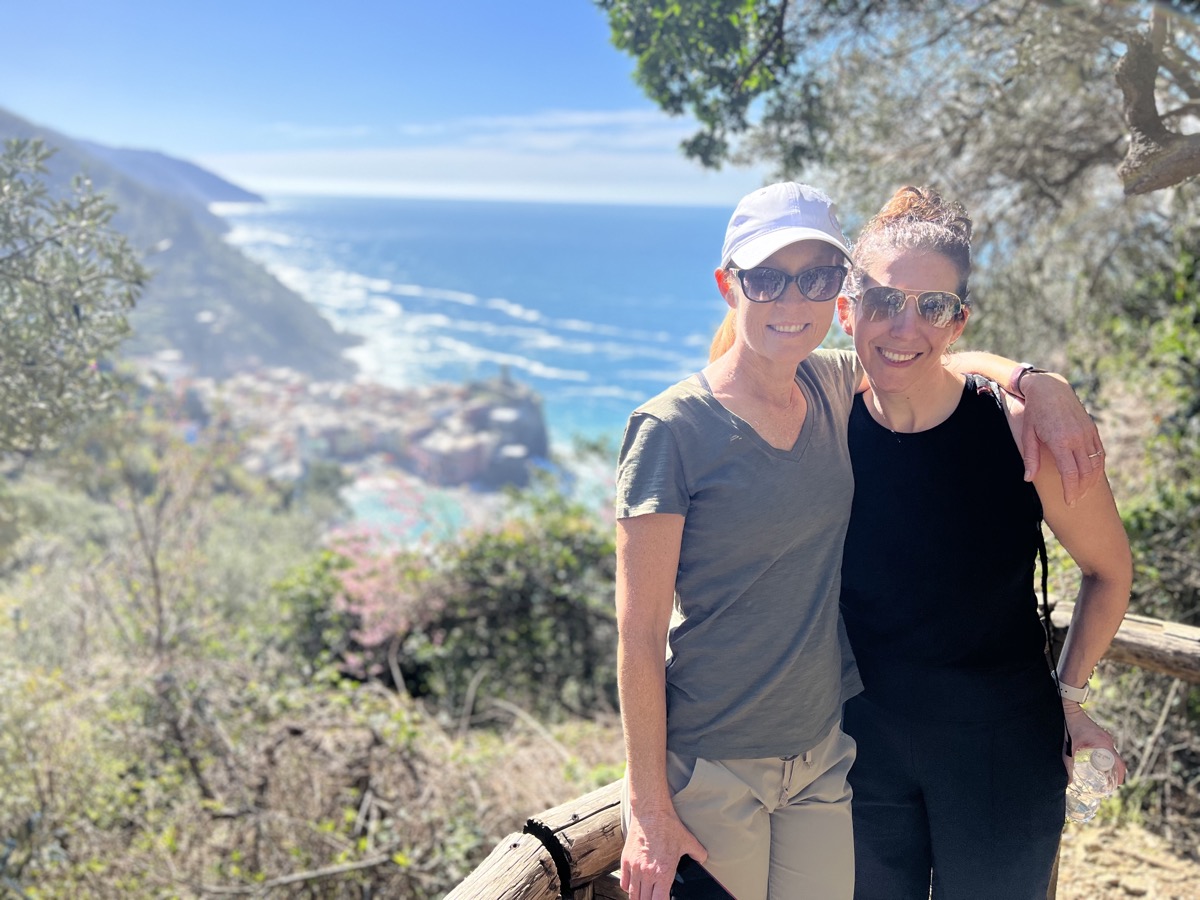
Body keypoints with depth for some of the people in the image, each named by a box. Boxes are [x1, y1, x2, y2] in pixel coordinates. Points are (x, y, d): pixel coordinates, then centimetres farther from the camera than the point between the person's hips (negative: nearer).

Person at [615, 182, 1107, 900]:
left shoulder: (833, 386, 0)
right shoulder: (671, 431, -16)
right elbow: (640, 636, -15)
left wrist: (1040, 384, -3)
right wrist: (649, 809, -12)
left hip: (825, 753, 5)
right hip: (707, 774, -5)